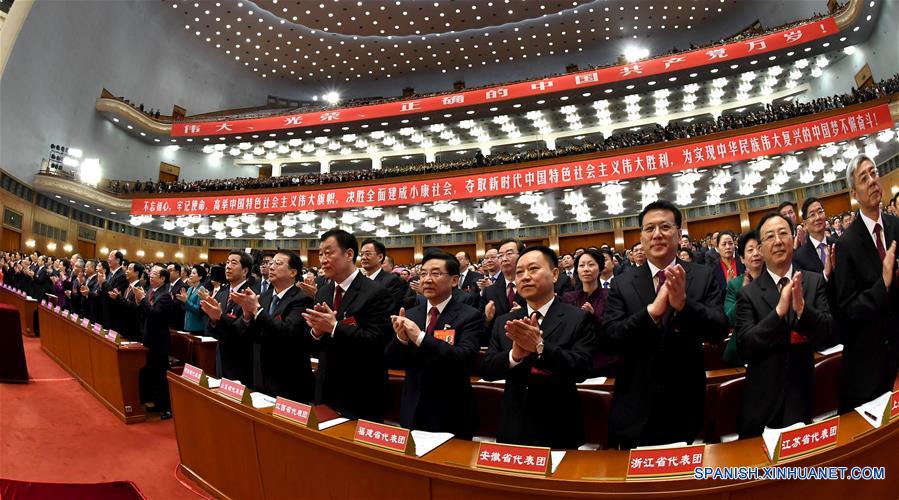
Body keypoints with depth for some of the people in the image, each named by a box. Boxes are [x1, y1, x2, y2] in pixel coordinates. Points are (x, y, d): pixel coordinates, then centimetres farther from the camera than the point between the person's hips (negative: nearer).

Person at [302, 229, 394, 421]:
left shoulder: (376, 293, -14)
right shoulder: (322, 293, 8)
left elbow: (378, 340, -22)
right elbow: (313, 345, 8)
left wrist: (334, 327, -27)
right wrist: (316, 331, -14)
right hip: (326, 391, 6)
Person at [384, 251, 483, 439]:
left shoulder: (470, 316, -11)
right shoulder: (410, 315, 4)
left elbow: (465, 359, -25)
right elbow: (391, 362, 2)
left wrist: (421, 338, -32)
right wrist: (400, 339, -19)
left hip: (451, 417, -4)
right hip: (412, 413, 5)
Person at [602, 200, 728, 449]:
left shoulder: (702, 276, -2)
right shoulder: (622, 283, -3)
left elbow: (719, 331, -11)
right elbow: (608, 339, -12)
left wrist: (683, 303, -30)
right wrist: (651, 310, -28)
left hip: (685, 410, 1)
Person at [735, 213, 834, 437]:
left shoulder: (815, 282, -4)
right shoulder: (748, 293, -11)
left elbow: (829, 332, -10)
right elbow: (743, 346, -18)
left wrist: (802, 308, -30)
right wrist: (779, 311, -30)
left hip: (801, 395, 2)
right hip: (762, 399, -1)